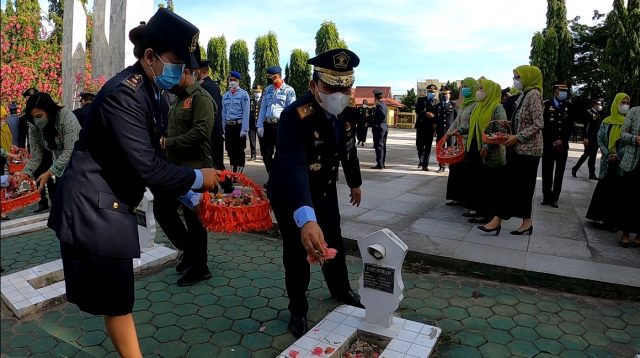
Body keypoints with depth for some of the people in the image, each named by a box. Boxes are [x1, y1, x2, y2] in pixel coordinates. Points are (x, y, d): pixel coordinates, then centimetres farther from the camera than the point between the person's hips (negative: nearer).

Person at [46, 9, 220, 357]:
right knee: (115, 299, 4)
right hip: (93, 210, -9)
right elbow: (146, 167, -27)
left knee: (117, 297, 19)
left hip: (108, 207, 9)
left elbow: (149, 158, 12)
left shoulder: (147, 91, 6)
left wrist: (186, 194, 7)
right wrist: (197, 178, -14)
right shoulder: (124, 93, -23)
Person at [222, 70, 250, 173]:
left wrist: (244, 129, -15)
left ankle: (239, 173, 7)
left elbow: (246, 113, -9)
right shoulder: (225, 95, 12)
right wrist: (223, 128, 10)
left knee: (239, 150, 1)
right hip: (228, 126, 5)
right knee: (230, 150, 9)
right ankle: (233, 171, 20)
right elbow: (223, 113, 14)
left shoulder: (243, 94, -4)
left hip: (239, 125, -5)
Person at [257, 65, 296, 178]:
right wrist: (260, 126, 4)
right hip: (267, 125, 6)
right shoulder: (267, 90, 13)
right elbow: (262, 108, 13)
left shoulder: (288, 90, -4)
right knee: (266, 154, 9)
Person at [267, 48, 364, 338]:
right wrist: (306, 220, -62)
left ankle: (340, 290, 47)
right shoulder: (295, 116, -34)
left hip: (325, 190, 6)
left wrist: (355, 183, 17)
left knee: (334, 243, 21)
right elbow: (292, 167, -48)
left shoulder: (345, 112, -12)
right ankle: (298, 310, 30)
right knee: (296, 253, 5)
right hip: (289, 196, -6)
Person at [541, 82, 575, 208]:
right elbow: (543, 125, -2)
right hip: (548, 144, -2)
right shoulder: (546, 104, 2)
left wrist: (562, 140, -7)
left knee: (559, 173, 2)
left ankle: (554, 198, 7)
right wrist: (552, 142, -7)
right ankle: (547, 196, 8)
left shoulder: (569, 106, 9)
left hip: (563, 145, 2)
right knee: (547, 172, 0)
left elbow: (571, 125, 6)